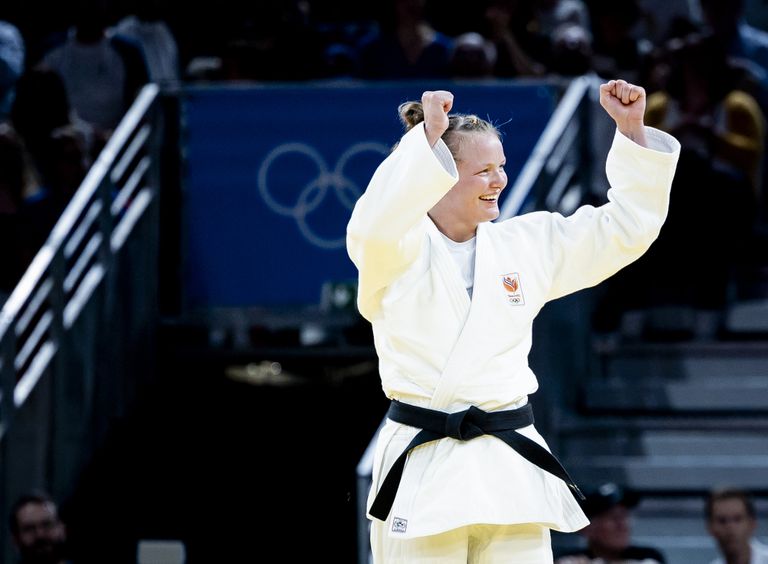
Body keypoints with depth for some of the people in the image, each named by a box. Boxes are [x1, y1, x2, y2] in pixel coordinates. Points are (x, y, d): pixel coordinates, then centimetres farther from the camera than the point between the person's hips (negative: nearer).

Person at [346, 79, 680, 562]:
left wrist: (632, 130, 3)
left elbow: (627, 227, 13)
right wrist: (427, 136, -28)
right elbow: (376, 227, -28)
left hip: (510, 467, 4)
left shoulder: (526, 244, 11)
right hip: (424, 469, -4)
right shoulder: (395, 252, -3)